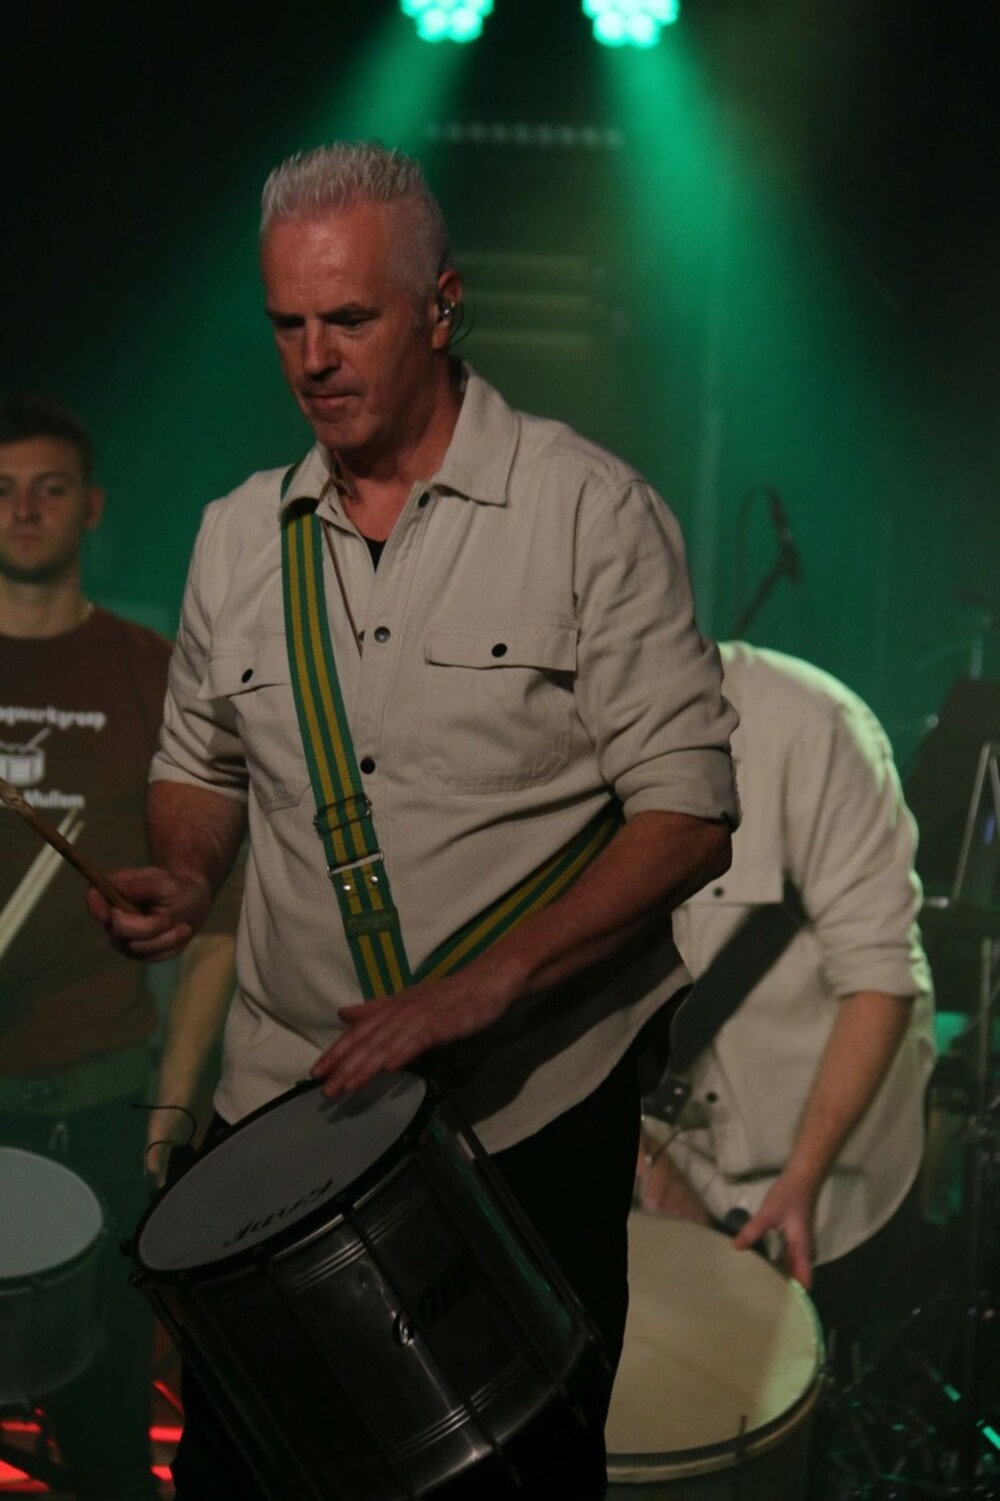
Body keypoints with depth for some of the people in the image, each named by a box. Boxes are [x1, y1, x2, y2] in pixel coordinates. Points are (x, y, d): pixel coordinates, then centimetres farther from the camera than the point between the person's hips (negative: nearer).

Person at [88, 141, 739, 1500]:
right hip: (285, 1099, 4)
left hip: (535, 1109, -4)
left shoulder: (590, 509, -7)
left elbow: (688, 813, -11)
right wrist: (186, 877, -2)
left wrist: (487, 983, -22)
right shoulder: (238, 536, 8)